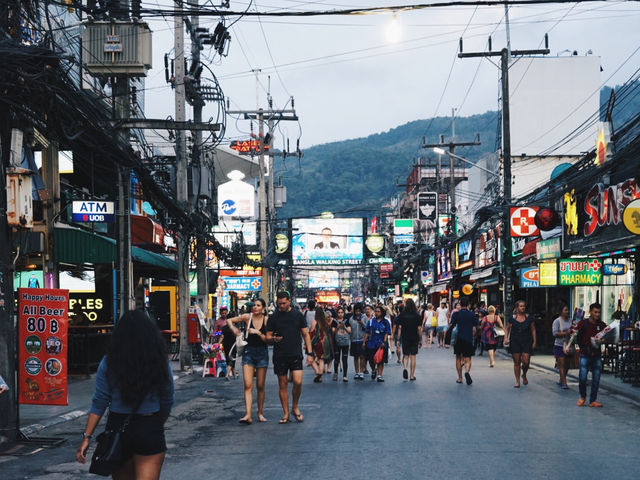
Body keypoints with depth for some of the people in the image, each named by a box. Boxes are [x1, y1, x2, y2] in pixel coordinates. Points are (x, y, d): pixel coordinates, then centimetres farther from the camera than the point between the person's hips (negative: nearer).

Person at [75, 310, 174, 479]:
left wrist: (87, 436, -3)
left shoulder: (108, 363, -4)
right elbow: (167, 403, 3)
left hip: (117, 426, 2)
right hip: (149, 430, -2)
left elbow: (99, 403, -6)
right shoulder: (159, 363, -5)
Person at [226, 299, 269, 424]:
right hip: (248, 352, 0)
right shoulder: (247, 317, 0)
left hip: (262, 353, 0)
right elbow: (229, 320, 12)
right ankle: (248, 415, -17)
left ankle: (260, 413, 20)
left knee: (260, 386, 7)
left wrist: (258, 333, -17)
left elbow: (268, 340, -4)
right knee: (248, 385, -10)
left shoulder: (267, 320, -2)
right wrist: (234, 329, -5)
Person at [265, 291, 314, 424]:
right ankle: (286, 414, 11)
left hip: (295, 354, -1)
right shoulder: (273, 318, 5)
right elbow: (268, 337, 8)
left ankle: (295, 408, 12)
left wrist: (310, 353, 1)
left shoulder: (298, 315, 5)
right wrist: (273, 339, -16)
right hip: (280, 356, 1)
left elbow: (306, 334, 8)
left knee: (298, 382, -11)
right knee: (283, 384, 3)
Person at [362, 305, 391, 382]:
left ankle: (379, 375, 7)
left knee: (380, 360, 1)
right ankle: (373, 370, 34)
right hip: (371, 344, 2)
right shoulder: (371, 321, 7)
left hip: (381, 345, -2)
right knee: (371, 360, 4)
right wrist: (364, 342, 4)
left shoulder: (385, 322, 2)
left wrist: (384, 342, -13)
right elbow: (367, 332, 9)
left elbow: (387, 333, -2)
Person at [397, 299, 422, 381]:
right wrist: (420, 340, 4)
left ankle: (405, 368, -15)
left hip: (405, 339, 1)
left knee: (405, 355, 13)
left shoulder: (401, 315, -2)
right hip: (414, 339, -1)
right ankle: (412, 376, 9)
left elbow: (399, 328, -4)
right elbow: (419, 329, -4)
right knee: (413, 357, 6)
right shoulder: (417, 316, -4)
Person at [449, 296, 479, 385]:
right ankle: (467, 371, -29)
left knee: (458, 358, 15)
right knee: (468, 359, 1)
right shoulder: (472, 314, 1)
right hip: (469, 339, 0)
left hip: (458, 338, 0)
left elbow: (451, 326, -2)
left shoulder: (456, 314, -2)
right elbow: (474, 329, 2)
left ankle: (460, 378, 17)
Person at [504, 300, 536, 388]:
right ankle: (517, 381, 11)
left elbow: (533, 330, 8)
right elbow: (507, 329, 13)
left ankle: (524, 375, 22)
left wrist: (534, 342, 2)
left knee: (526, 362, -8)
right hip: (515, 342, 0)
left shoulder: (529, 318, 4)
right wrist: (506, 338, -3)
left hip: (527, 342, 0)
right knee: (517, 362, 2)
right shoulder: (512, 318, 4)